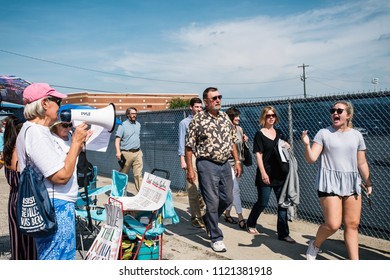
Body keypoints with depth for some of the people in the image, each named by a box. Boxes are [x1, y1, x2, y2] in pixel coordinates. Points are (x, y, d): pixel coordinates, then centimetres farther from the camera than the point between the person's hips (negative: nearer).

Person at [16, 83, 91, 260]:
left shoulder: (32, 130, 15)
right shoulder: (36, 133, -19)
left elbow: (61, 165, 15)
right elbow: (62, 176, -23)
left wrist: (79, 144, 11)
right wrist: (76, 142, -13)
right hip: (56, 208, -11)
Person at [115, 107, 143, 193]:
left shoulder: (138, 124, 14)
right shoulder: (123, 125, -3)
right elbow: (117, 139, -10)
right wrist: (118, 151, -21)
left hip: (137, 153, 4)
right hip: (127, 153, -4)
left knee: (138, 174, -1)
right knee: (123, 174, 6)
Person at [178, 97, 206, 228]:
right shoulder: (184, 123, 6)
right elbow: (182, 142, 2)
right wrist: (182, 160, -6)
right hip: (191, 157, -3)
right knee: (193, 190, -3)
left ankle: (202, 214, 14)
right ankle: (195, 217, 6)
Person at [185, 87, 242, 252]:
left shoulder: (225, 117, 8)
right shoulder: (197, 120, -9)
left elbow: (232, 141, 15)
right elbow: (189, 146, -8)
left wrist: (237, 161, 9)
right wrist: (190, 169, -12)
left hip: (225, 164, 6)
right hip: (207, 165, -6)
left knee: (227, 199, 14)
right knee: (212, 202, 0)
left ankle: (208, 220, 40)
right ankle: (216, 238, 16)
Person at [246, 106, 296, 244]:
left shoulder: (279, 133, 10)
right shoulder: (260, 134, -5)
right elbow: (259, 155, -10)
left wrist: (287, 147, -3)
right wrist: (263, 173, -16)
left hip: (280, 174, 5)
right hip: (266, 174, -5)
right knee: (262, 202, 5)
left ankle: (283, 233, 15)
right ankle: (250, 224, 29)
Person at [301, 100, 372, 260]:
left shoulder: (357, 135, 10)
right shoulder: (323, 133, 0)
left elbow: (362, 163, 15)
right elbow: (311, 159, -8)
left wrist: (368, 183, 10)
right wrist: (306, 145, -25)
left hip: (352, 184, 4)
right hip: (329, 183, -4)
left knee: (352, 225, 5)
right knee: (333, 224, -10)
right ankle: (314, 245, 20)